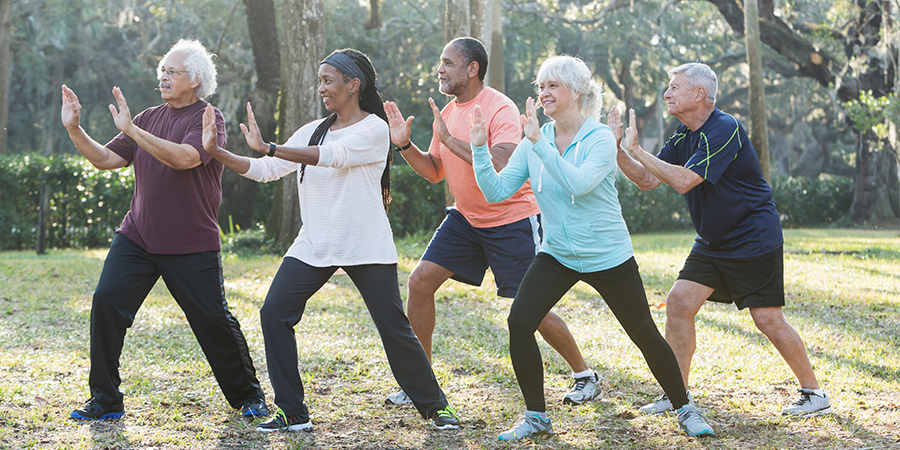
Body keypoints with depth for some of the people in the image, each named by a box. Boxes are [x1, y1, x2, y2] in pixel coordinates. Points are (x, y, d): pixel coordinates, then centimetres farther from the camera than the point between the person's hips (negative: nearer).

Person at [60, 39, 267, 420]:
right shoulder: (150, 118, 12)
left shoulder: (207, 118, -6)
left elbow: (185, 157, -25)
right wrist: (75, 130, -5)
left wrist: (131, 129, -27)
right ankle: (104, 400, 2)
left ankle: (248, 394, 20)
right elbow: (106, 160, 10)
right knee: (106, 302, -9)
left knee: (214, 320, -2)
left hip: (192, 245, -5)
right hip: (137, 237, 5)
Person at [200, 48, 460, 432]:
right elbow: (266, 171, 8)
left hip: (367, 247, -5)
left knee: (394, 329, -3)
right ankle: (293, 413, 0)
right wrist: (216, 152, -4)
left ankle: (434, 406, 18)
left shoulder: (374, 129, -8)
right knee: (274, 313, -8)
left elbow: (332, 155, -24)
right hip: (313, 246, 6)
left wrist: (267, 147, -30)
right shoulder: (313, 131, 11)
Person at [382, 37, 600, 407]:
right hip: (466, 218, 7)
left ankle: (585, 376, 17)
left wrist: (451, 140, -30)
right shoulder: (447, 113, 5)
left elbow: (502, 168, -32)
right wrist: (405, 145, -4)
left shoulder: (500, 109, -19)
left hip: (513, 219, -7)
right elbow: (434, 172, 13)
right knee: (420, 281, -5)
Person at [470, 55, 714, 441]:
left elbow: (578, 183, -32)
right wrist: (479, 147, -17)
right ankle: (535, 417, 1)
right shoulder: (533, 142, -1)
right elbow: (496, 191, -5)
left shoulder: (600, 138, -14)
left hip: (608, 257, -3)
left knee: (645, 335, 5)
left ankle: (685, 409, 27)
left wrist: (540, 142, -34)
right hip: (557, 255, 4)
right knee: (519, 322, -14)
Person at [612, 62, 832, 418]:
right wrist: (617, 148, -7)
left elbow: (684, 180, -29)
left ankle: (814, 393, 11)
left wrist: (636, 150, -25)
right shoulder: (684, 137, 6)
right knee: (678, 303, -3)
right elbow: (647, 180, 6)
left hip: (755, 240, -8)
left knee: (768, 320, -6)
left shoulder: (725, 130, -21)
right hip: (712, 243, 8)